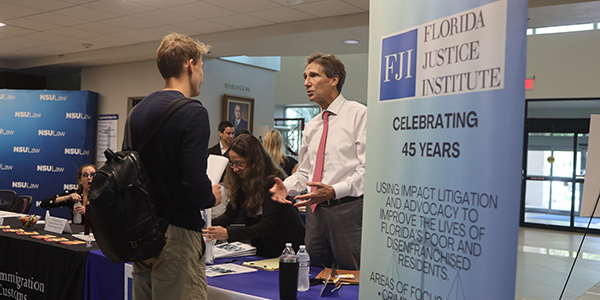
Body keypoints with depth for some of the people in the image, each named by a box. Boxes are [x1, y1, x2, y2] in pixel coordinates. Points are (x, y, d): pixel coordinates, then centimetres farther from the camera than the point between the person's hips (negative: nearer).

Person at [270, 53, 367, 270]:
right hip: (315, 211, 7)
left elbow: (367, 169, -12)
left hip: (348, 210, -6)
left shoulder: (358, 114, -5)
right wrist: (286, 186, 0)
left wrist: (334, 191, -24)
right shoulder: (311, 126, 17)